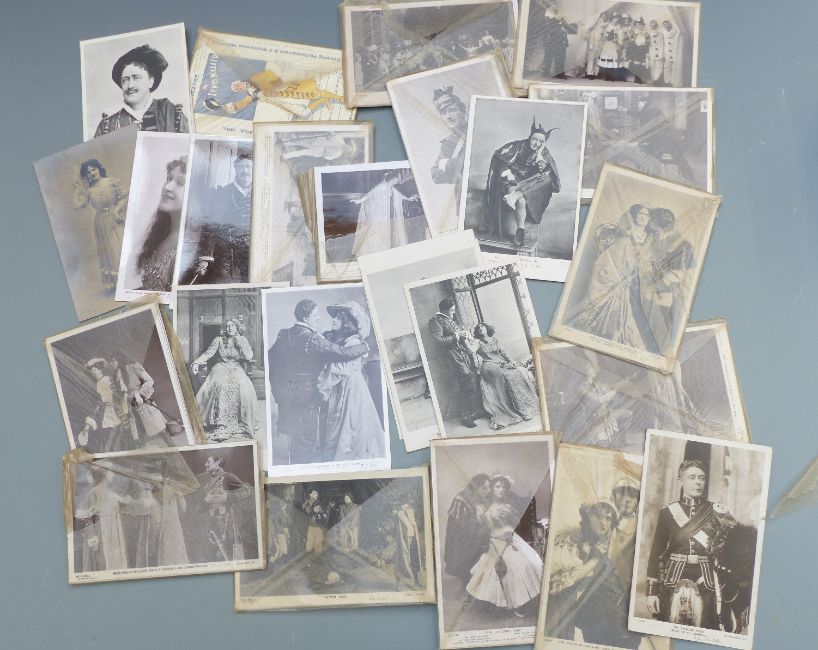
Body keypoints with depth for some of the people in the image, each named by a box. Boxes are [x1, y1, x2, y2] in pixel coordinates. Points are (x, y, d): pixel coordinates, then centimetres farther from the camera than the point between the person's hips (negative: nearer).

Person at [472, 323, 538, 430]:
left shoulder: (495, 340, 22)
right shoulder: (478, 342, 9)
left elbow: (503, 352, 13)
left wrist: (511, 361, -2)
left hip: (502, 363, 5)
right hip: (489, 365, -5)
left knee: (521, 371, -21)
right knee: (505, 375, -34)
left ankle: (529, 404, -19)